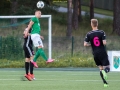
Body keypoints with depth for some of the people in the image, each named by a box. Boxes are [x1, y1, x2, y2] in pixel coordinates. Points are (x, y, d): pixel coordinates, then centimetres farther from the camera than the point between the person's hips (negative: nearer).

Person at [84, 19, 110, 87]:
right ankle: (105, 71, -37)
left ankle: (105, 83, 6)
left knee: (101, 68, 14)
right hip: (103, 53, -3)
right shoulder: (102, 32, -7)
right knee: (107, 67, 0)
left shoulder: (89, 34, -1)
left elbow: (85, 44, -6)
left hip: (95, 54, 3)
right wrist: (104, 43, 7)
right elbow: (104, 43, -16)